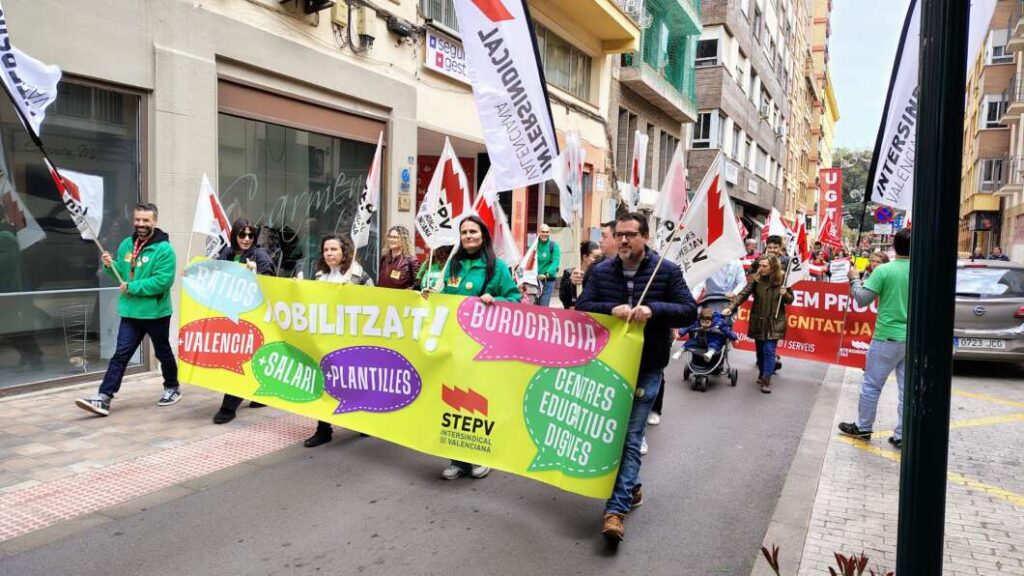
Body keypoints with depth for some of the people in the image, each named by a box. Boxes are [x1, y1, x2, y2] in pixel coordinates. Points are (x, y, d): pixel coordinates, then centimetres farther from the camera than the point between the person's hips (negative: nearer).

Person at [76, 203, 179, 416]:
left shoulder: (164, 249, -16)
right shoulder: (126, 244, 7)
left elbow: (163, 281, -24)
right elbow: (122, 273, 17)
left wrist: (133, 287, -20)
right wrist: (110, 265, -4)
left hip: (155, 313, -5)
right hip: (130, 312, 5)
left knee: (163, 353, 12)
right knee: (120, 354, 0)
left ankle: (172, 388, 33)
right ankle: (103, 398, -3)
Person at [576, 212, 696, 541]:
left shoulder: (667, 271, -4)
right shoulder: (601, 271, 2)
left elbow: (689, 311, -6)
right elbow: (581, 308, -2)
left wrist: (653, 309, -23)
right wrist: (611, 309, -21)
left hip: (647, 369, -3)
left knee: (630, 438, -4)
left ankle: (616, 509, -3)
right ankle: (632, 489, 33)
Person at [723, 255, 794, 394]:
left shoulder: (782, 280, -7)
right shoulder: (756, 279, -6)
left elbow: (790, 299, 4)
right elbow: (743, 294, -13)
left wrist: (785, 294, -18)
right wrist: (731, 307, -25)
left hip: (774, 322, -2)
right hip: (758, 321, 2)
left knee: (769, 350, -8)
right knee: (760, 350, 13)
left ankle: (767, 380, -4)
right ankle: (762, 373, 34)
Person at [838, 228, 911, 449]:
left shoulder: (884, 270, -11)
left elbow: (862, 299, -10)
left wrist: (854, 280, 5)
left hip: (888, 337, -4)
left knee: (871, 385, 9)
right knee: (907, 390, 9)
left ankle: (863, 427, 20)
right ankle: (902, 435, 14)